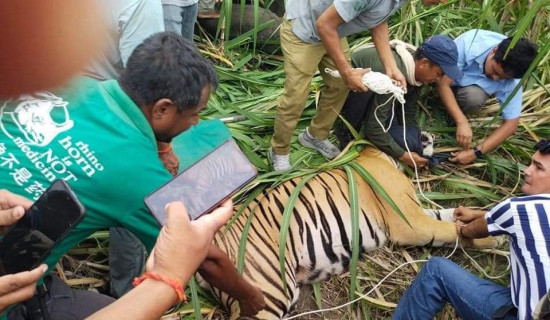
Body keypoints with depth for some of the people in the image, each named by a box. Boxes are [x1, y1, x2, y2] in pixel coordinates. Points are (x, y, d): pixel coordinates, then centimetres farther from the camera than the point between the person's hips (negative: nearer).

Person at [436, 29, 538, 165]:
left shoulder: (512, 81, -29)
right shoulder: (469, 42, -38)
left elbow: (510, 124, -22)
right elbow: (443, 83, -33)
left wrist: (476, 152, -33)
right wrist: (462, 122, -43)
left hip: (472, 86, -1)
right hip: (444, 77, 1)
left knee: (475, 97, -34)